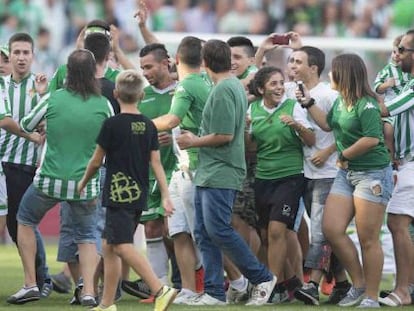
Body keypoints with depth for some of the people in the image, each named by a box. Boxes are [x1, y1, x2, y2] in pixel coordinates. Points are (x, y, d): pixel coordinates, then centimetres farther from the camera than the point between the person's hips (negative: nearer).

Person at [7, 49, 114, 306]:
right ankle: (88, 291, 1)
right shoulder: (103, 105, -4)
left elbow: (26, 126, 10)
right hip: (86, 184, 1)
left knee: (26, 220, 22)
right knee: (87, 235, 17)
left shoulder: (53, 99, -7)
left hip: (49, 181, -1)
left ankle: (30, 284, 16)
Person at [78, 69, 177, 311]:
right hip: (140, 195, 7)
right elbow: (156, 162, 3)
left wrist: (83, 183, 15)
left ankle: (161, 290, -27)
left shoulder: (112, 124, -10)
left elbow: (96, 161, -2)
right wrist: (166, 196, 2)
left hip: (119, 194, -7)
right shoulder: (149, 126, 6)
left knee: (124, 247, -13)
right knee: (109, 247, 15)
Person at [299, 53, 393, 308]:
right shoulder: (340, 101, 9)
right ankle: (359, 285, 15)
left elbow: (372, 139, -27)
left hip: (372, 174, -9)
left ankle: (371, 297, 4)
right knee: (332, 229, 1)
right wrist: (308, 103, 20)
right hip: (347, 172, 9)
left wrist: (344, 155, -14)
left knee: (368, 239, -4)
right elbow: (328, 124, 28)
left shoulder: (366, 104, -18)